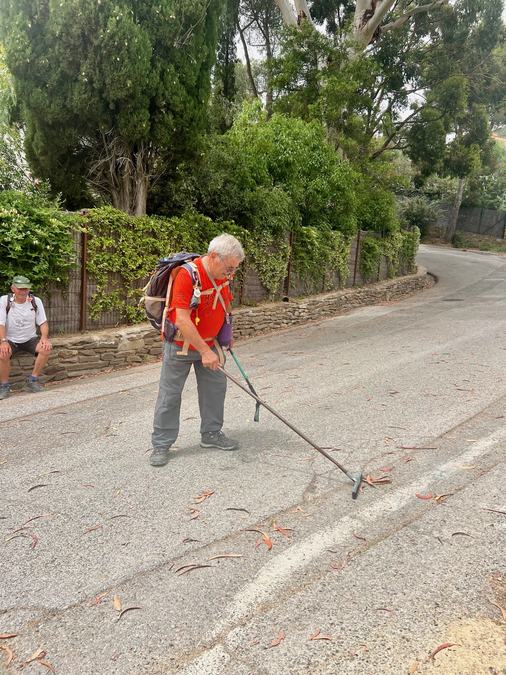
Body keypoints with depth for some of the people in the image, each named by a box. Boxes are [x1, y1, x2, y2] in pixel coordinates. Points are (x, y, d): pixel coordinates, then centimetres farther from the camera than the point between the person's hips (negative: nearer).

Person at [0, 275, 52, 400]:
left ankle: (33, 381, -8)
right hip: (10, 340, -2)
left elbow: (43, 323, 0)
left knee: (46, 348, -26)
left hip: (30, 339, 2)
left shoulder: (36, 301, -5)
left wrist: (44, 337, -20)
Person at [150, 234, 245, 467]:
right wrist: (204, 351, -28)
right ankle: (161, 444, 13)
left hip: (209, 342, 7)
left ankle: (211, 434, 28)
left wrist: (227, 335, 9)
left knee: (216, 387, 11)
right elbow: (182, 319, -29)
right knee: (170, 394, 2)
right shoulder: (187, 274, -27)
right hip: (181, 344, -7)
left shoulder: (223, 275, -4)